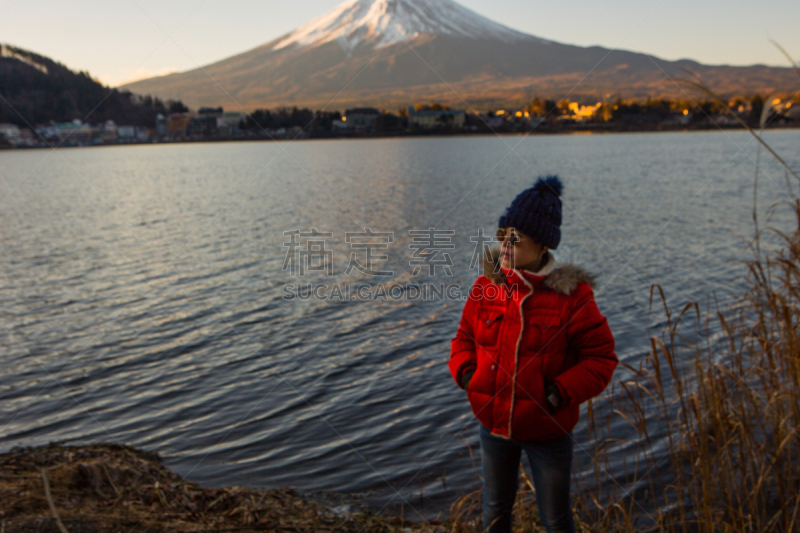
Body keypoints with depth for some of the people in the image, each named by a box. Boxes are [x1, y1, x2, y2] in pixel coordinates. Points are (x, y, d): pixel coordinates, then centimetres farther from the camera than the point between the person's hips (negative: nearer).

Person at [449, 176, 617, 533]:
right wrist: (466, 372, -9)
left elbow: (601, 358, -10)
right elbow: (465, 338, 9)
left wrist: (561, 392, -22)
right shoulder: (487, 286, -5)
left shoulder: (570, 295, -16)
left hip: (547, 431, -3)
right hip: (493, 422, 3)